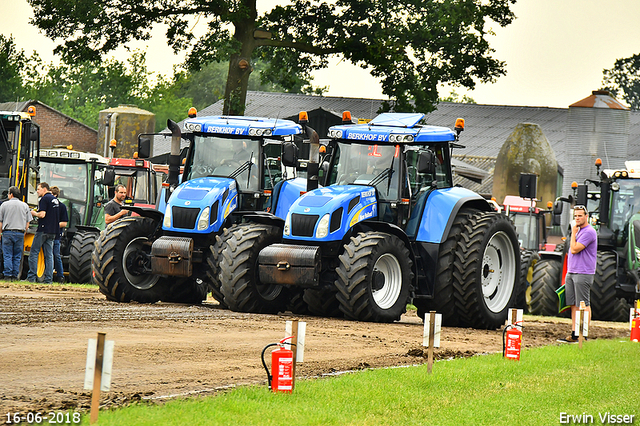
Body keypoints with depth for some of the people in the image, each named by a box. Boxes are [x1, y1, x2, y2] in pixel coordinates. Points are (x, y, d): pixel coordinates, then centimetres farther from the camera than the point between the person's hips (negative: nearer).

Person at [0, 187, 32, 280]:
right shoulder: (24, 206, 7)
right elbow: (27, 223, 9)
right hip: (20, 233, 2)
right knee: (17, 257, 6)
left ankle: (8, 276, -7)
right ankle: (15, 275, 2)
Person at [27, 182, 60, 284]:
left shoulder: (44, 199, -10)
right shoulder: (55, 200, 16)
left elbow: (42, 214, -20)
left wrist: (34, 214, 0)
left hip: (43, 230, -8)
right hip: (53, 232, 8)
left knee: (34, 253, -2)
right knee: (49, 255, 6)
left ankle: (32, 277, -6)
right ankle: (49, 278, 1)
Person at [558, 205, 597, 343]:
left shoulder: (589, 232, -13)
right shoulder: (579, 231, 18)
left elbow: (574, 249, -18)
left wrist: (573, 233, -10)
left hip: (583, 274, -9)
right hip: (571, 273, 10)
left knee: (583, 305, -6)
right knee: (574, 305, 9)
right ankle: (574, 334, 11)